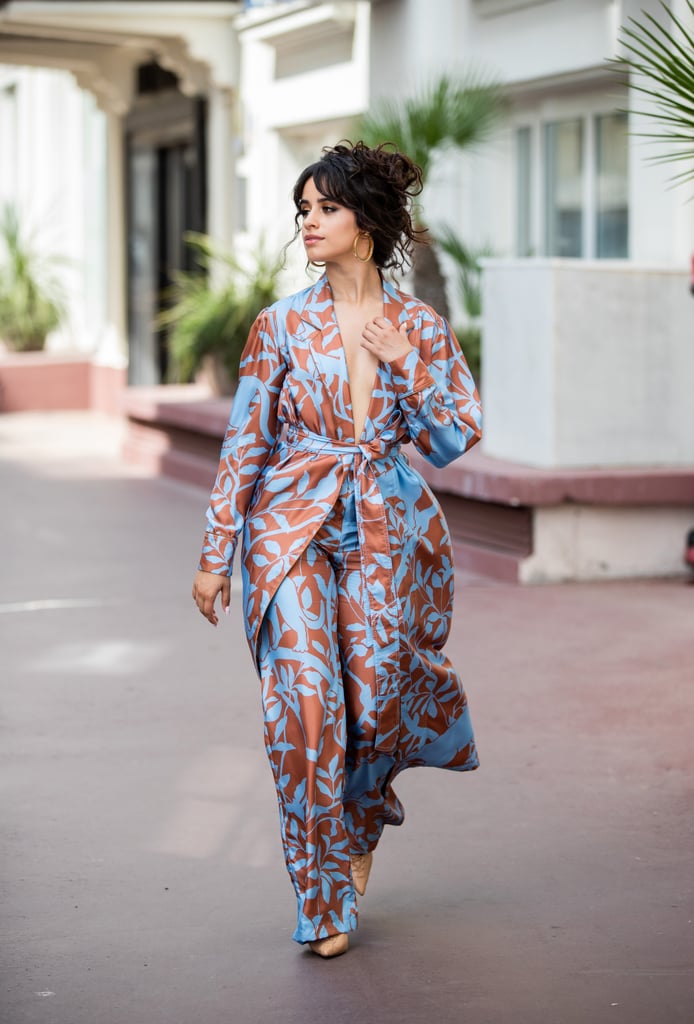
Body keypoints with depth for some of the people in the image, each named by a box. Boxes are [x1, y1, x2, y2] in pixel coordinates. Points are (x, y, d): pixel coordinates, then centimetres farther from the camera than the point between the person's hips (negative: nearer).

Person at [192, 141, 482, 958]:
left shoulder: (418, 329, 2)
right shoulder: (281, 324, 0)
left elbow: (450, 444, 2)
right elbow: (245, 442, 2)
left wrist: (406, 368, -12)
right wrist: (215, 553, 1)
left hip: (382, 530, 1)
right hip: (291, 527, -1)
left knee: (375, 697, 2)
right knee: (304, 700, -10)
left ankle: (363, 813, 38)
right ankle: (325, 901, 1)